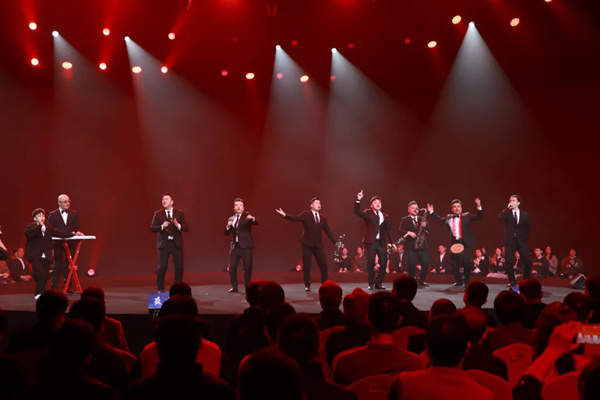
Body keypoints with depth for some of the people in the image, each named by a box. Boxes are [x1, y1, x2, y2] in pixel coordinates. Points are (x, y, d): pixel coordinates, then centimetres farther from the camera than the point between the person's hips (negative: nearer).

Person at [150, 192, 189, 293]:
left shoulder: (179, 213, 5)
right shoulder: (158, 214, 3)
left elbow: (187, 227, 0)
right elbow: (152, 228, -4)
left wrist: (178, 225, -20)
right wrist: (162, 226, -22)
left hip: (177, 244, 1)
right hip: (164, 244, -1)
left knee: (179, 267, 2)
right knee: (162, 267, -4)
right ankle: (161, 289, 9)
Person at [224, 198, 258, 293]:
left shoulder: (247, 216, 1)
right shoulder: (231, 219, 14)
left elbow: (256, 223, -16)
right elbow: (226, 233, 11)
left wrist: (252, 218, -37)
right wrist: (228, 226, -9)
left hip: (245, 245, -4)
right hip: (235, 245, 4)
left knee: (248, 267, -3)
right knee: (232, 267, 1)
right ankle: (234, 287, 10)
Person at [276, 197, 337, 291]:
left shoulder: (323, 218, 9)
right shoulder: (306, 215, -1)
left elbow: (328, 231, 10)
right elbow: (295, 218, -12)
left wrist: (336, 242, 7)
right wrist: (284, 215, -28)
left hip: (318, 244, 3)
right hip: (307, 244, -3)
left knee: (323, 264, 2)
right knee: (306, 265, 0)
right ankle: (307, 285, 8)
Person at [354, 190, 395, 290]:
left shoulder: (385, 216, 13)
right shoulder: (368, 213, 5)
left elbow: (388, 230, 15)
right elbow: (357, 211, -10)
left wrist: (392, 243, 10)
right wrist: (358, 200, -23)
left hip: (381, 242, 3)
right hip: (371, 242, -3)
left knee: (384, 263, -1)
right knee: (371, 263, -2)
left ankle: (379, 283, 12)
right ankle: (371, 284, 8)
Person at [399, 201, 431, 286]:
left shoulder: (422, 219, 17)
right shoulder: (405, 220, 6)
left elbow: (429, 231, 11)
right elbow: (400, 231, -5)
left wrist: (425, 226, -9)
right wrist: (408, 233, -22)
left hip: (422, 246, 4)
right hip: (410, 246, -4)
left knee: (426, 263, -3)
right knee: (411, 264, -9)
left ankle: (421, 280, 12)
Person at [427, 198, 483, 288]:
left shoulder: (467, 216, 2)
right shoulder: (448, 217, 12)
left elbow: (478, 217, -4)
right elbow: (440, 220, 24)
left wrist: (479, 207, -18)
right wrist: (432, 212, 21)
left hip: (465, 243, -4)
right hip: (454, 243, 4)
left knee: (466, 262, -11)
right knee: (454, 263, 7)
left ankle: (466, 281, 3)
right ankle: (459, 281, 23)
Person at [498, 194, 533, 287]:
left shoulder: (525, 215, 8)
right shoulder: (507, 213, 4)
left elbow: (527, 228, 14)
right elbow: (500, 218, -18)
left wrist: (525, 238, 3)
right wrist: (508, 208, -16)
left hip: (521, 241, 1)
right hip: (510, 241, -1)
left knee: (528, 261, -6)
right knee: (509, 261, -8)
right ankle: (512, 281, 5)